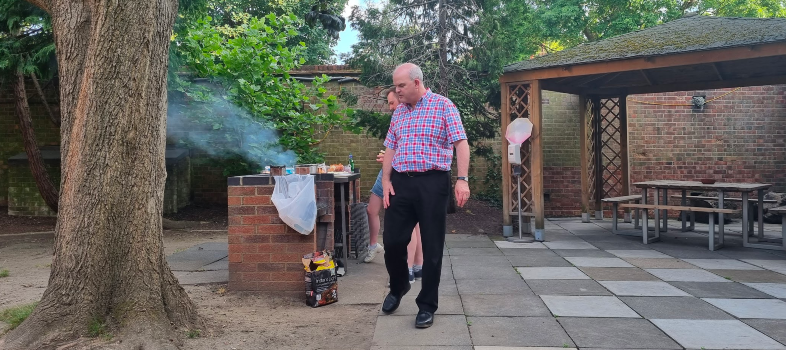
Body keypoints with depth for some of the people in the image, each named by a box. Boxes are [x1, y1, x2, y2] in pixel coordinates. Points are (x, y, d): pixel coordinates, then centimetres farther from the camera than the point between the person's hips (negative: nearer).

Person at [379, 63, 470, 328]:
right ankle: (398, 286, 32)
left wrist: (462, 180, -19)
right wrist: (386, 181, 5)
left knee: (431, 247, 2)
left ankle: (427, 305, 15)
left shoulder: (443, 105, -2)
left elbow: (461, 143, -9)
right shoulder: (398, 112, 14)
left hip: (432, 183, -5)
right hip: (401, 182, 5)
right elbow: (390, 149, 17)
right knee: (392, 241, 5)